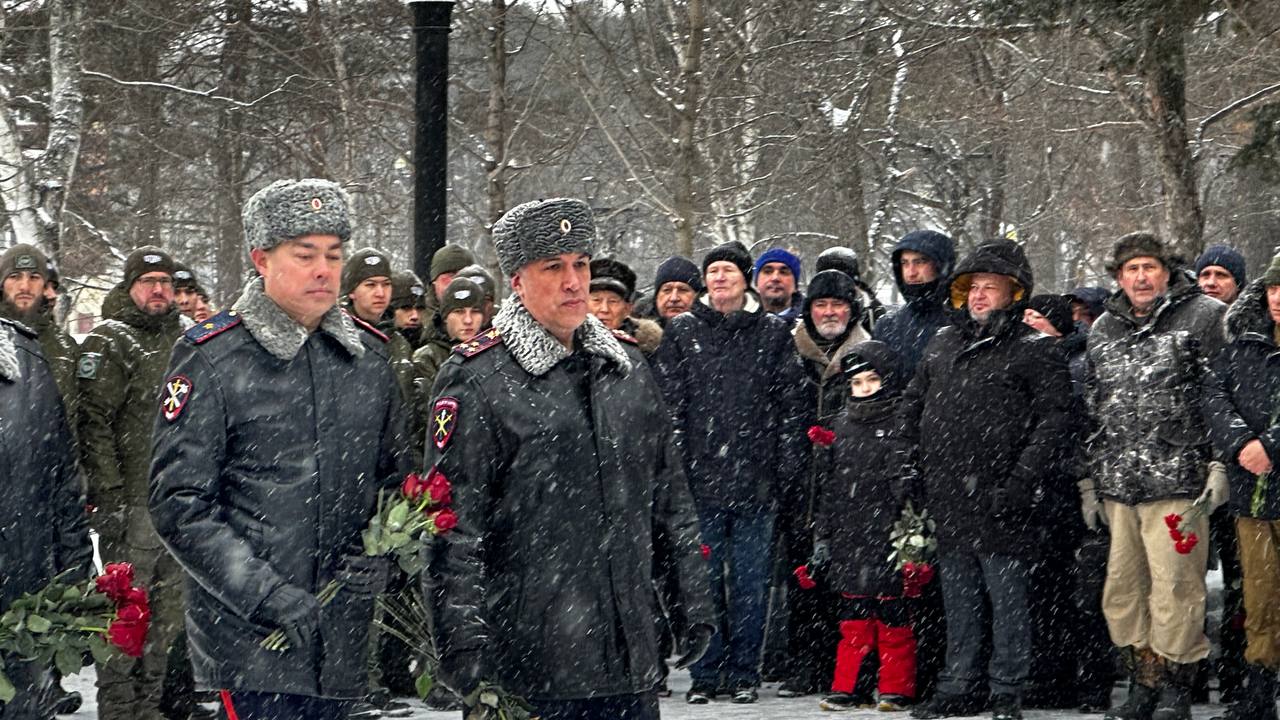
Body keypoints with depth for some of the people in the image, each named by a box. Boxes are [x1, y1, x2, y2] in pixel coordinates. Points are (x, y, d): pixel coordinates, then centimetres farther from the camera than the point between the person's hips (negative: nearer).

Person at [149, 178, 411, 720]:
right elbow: (179, 505, -8)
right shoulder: (209, 360, -4)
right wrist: (268, 595, -17)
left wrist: (379, 552, 1)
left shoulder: (369, 357, 12)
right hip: (248, 637, -5)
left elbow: (396, 480, 22)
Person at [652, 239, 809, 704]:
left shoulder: (773, 333, 6)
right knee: (703, 581, 4)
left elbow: (792, 408, 5)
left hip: (755, 480, 0)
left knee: (750, 581, 4)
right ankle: (705, 673, 12)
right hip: (699, 479, 0)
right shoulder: (681, 331, 7)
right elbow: (668, 406, 3)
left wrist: (788, 474, -1)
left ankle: (745, 673, 13)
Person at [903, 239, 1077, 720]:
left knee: (1006, 595, -1)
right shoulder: (943, 343, 17)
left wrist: (1020, 483, -18)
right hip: (947, 498, 6)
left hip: (998, 500, -6)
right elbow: (913, 406, 25)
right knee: (958, 596, 12)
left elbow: (1054, 422, -10)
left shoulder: (1035, 349, -2)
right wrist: (915, 464, 14)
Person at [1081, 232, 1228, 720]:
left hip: (1177, 482, -5)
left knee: (1174, 588, -5)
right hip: (1118, 486, 6)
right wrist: (1089, 479, 20)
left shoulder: (1204, 317, 1)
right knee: (1122, 590, 7)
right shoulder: (1103, 331, 17)